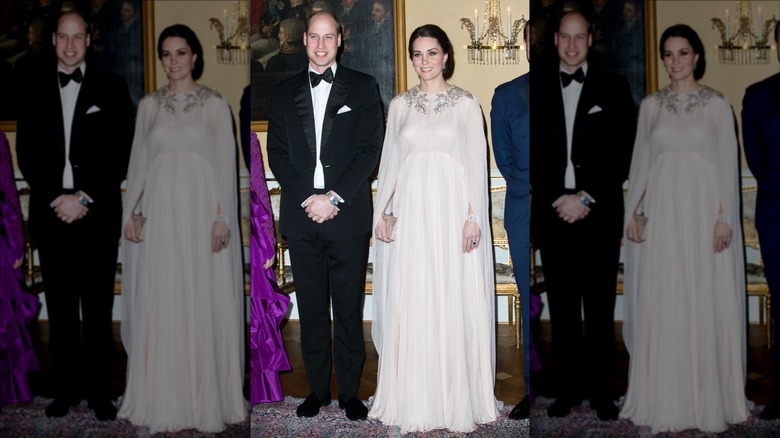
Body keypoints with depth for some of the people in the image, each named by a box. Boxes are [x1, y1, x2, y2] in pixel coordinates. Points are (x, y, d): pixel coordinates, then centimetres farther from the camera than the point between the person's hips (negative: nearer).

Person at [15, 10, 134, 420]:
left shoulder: (111, 88, 3)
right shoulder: (34, 87, 8)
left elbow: (121, 152, -1)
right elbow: (25, 152, 6)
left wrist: (84, 198, -9)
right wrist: (58, 199, -6)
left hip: (97, 213, -2)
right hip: (50, 212, 2)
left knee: (98, 308, 2)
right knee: (60, 307, 7)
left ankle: (99, 391, 10)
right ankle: (65, 389, 16)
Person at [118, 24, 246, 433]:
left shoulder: (215, 104, 1)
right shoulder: (148, 105, 10)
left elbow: (226, 165, -3)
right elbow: (139, 163, 11)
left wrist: (222, 218, -11)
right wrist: (130, 212, 1)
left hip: (201, 209, -3)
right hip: (160, 211, 3)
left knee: (205, 302, 0)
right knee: (158, 303, 4)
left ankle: (207, 397, 11)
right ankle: (162, 397, 15)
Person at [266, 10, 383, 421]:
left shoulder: (362, 87, 6)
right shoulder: (284, 92, 12)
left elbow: (370, 150, -2)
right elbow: (277, 154, 6)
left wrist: (334, 197, -12)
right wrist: (308, 198, -8)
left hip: (347, 215, -2)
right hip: (301, 216, 2)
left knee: (349, 308, 3)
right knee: (311, 308, 8)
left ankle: (350, 391, 14)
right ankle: (317, 389, 18)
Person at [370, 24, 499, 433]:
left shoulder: (466, 104, 2)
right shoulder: (399, 105, 10)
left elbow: (477, 164, -1)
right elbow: (390, 163, 11)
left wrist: (473, 218, -10)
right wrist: (381, 212, 2)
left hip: (452, 209, -2)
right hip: (410, 210, 2)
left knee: (455, 303, 0)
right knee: (409, 302, 3)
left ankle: (457, 397, 12)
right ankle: (414, 397, 13)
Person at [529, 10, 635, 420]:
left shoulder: (614, 88, 4)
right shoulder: (535, 87, 6)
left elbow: (623, 154, -1)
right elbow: (530, 152, 3)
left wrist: (587, 198, -9)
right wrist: (557, 200, -7)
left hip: (599, 214, -1)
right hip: (552, 213, 1)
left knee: (600, 307, 5)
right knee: (562, 306, 7)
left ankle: (600, 388, 16)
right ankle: (568, 386, 17)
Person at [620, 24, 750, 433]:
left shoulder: (717, 104, 1)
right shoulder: (650, 105, 9)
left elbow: (728, 165, -3)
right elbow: (641, 162, 9)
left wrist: (724, 218, -11)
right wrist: (632, 212, 0)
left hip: (703, 209, -2)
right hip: (661, 211, 3)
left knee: (707, 303, 1)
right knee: (661, 303, 3)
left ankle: (708, 398, 13)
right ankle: (665, 397, 13)